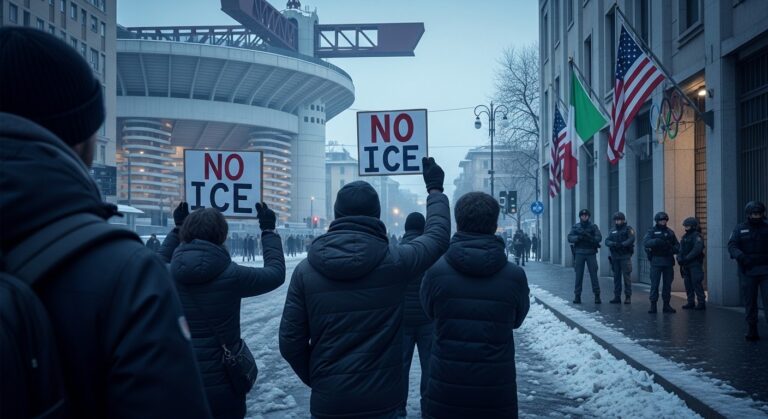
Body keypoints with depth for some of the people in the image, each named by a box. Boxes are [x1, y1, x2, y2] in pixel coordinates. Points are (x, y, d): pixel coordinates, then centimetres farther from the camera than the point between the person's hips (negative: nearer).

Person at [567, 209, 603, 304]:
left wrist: (590, 238, -21)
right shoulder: (575, 227, 8)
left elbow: (599, 238, -4)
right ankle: (577, 296, 4)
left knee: (594, 274, -3)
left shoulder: (593, 226, 6)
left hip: (591, 254, -1)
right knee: (578, 275, 1)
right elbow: (570, 238, -2)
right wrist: (578, 237, -20)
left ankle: (597, 295, 1)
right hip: (579, 253, 1)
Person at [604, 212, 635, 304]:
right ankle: (617, 296, 12)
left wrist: (622, 244, -28)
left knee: (627, 276, -7)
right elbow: (607, 241, 4)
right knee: (616, 277, 7)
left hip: (625, 256, -5)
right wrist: (613, 244, -17)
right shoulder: (613, 231, 17)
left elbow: (631, 239, -15)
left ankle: (628, 297, -4)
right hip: (615, 257, 5)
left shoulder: (628, 229, 1)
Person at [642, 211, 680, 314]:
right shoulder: (652, 231, 2)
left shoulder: (670, 232, 14)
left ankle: (666, 305, 14)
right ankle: (653, 305, -1)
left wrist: (674, 249, -10)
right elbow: (645, 242, -13)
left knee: (667, 284, 7)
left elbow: (677, 245, 13)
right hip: (656, 261, -4)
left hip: (668, 261, 4)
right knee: (654, 284, -5)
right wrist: (657, 241, -29)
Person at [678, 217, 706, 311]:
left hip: (695, 264, -8)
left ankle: (701, 303, -7)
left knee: (697, 283, -10)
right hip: (686, 265, 8)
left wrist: (686, 258, -22)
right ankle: (691, 302, 17)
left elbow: (697, 250, -21)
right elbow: (681, 249, 13)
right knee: (688, 284, 10)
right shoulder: (684, 236, 16)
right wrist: (679, 258, -5)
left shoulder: (697, 236, -10)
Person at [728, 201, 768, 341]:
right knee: (750, 303, 4)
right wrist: (741, 256, -24)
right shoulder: (740, 229, 6)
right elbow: (732, 246, -5)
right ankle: (751, 331, 12)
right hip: (747, 272, 0)